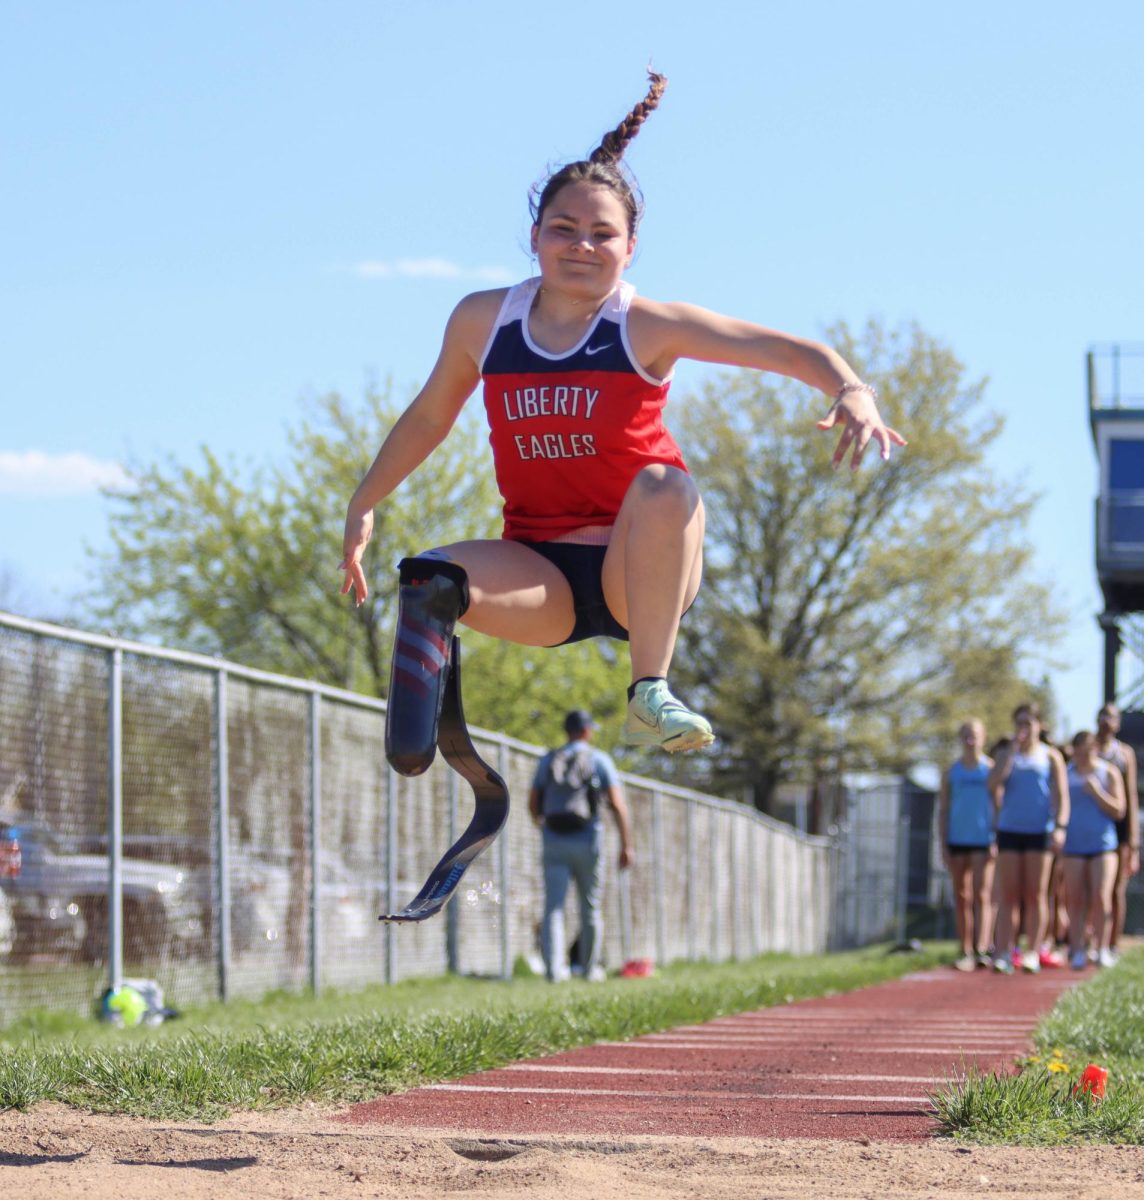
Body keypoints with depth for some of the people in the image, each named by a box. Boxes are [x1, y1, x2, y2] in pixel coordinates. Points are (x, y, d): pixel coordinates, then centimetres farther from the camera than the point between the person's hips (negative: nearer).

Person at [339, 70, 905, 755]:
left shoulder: (648, 326, -8)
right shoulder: (482, 321, 2)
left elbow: (787, 350, -12)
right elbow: (429, 417, 19)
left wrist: (851, 390, -32)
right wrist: (363, 506, 21)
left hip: (639, 571, -1)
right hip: (542, 576, 1)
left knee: (665, 487, -36)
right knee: (431, 584, -32)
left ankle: (650, 695, -27)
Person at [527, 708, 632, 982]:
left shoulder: (548, 761, 11)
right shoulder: (599, 760, 1)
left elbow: (533, 804, 15)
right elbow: (617, 804, -7)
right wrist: (626, 845, -7)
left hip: (553, 843, 2)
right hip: (586, 841, -2)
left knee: (554, 906, -4)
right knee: (591, 907, 11)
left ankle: (554, 968, -18)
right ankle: (589, 968, 18)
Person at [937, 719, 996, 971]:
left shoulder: (991, 768, 4)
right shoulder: (951, 771, 11)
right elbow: (943, 809, 12)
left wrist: (997, 841, -5)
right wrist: (943, 845, 4)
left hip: (984, 840, -3)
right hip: (958, 839, 3)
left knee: (982, 895, -11)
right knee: (962, 897, 5)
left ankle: (982, 950, -18)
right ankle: (965, 952, 9)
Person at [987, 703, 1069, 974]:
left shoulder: (1050, 756, 7)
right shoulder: (1005, 755, 11)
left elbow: (1061, 794, 3)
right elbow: (994, 784, -7)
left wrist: (1060, 826, -10)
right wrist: (1013, 748, -6)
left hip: (1040, 830, -1)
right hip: (1009, 830, 1)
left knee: (1035, 895, 0)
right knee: (1008, 894, -2)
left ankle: (1033, 953, 2)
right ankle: (1003, 953, -4)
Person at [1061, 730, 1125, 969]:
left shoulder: (1109, 773, 4)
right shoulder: (1066, 773, 7)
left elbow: (1118, 810, 0)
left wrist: (1097, 792, -12)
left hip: (1102, 844, -1)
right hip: (1074, 845, 1)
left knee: (1101, 898, -10)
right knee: (1076, 899, -2)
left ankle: (1102, 949, -2)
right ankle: (1078, 951, 1)